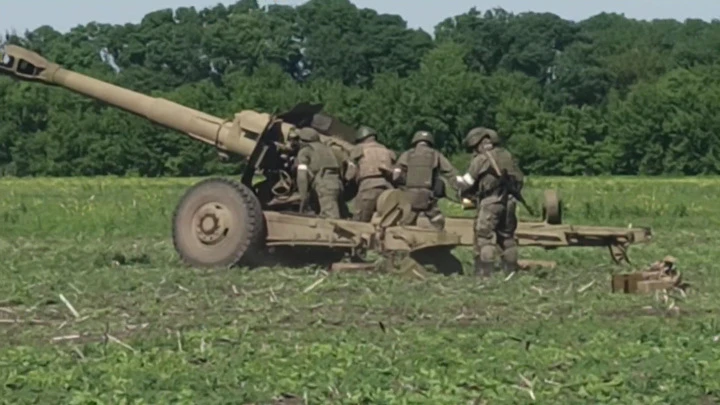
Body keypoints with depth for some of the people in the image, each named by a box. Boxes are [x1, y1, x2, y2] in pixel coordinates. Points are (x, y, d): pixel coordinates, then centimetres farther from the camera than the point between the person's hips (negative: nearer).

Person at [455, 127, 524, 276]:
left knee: (484, 237, -4)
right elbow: (519, 178, 15)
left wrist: (454, 179, 13)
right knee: (507, 237, 15)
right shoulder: (506, 155, 12)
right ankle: (511, 269, 16)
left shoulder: (481, 159, -6)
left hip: (490, 203, -6)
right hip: (508, 201, 6)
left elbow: (467, 183, -3)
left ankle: (485, 272, -10)